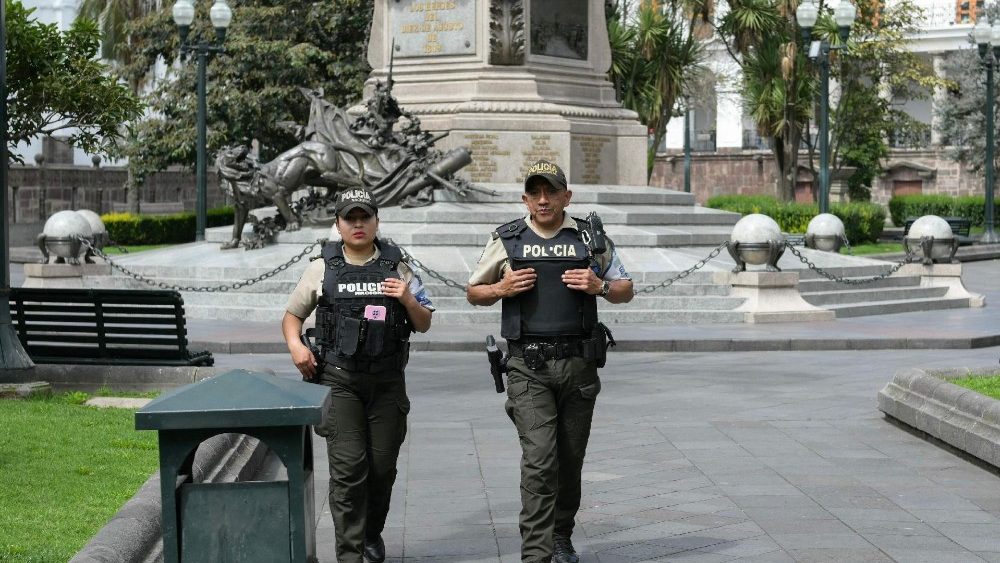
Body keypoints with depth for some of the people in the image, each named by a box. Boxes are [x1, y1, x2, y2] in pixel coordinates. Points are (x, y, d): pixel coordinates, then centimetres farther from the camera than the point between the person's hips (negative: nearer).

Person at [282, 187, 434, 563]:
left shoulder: (397, 268, 7)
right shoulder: (322, 269, 5)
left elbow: (424, 324, 10)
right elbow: (292, 315, 14)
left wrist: (408, 300, -10)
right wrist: (295, 345, -6)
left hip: (387, 381, 2)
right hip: (338, 380, -2)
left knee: (382, 466, 7)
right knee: (348, 467, -10)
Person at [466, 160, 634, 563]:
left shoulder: (590, 238, 7)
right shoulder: (507, 240, 4)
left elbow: (625, 290, 14)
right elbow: (473, 292, 14)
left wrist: (599, 286, -7)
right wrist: (502, 289, -7)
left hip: (579, 363, 2)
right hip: (529, 366, -2)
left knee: (570, 459, 10)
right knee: (539, 460, -13)